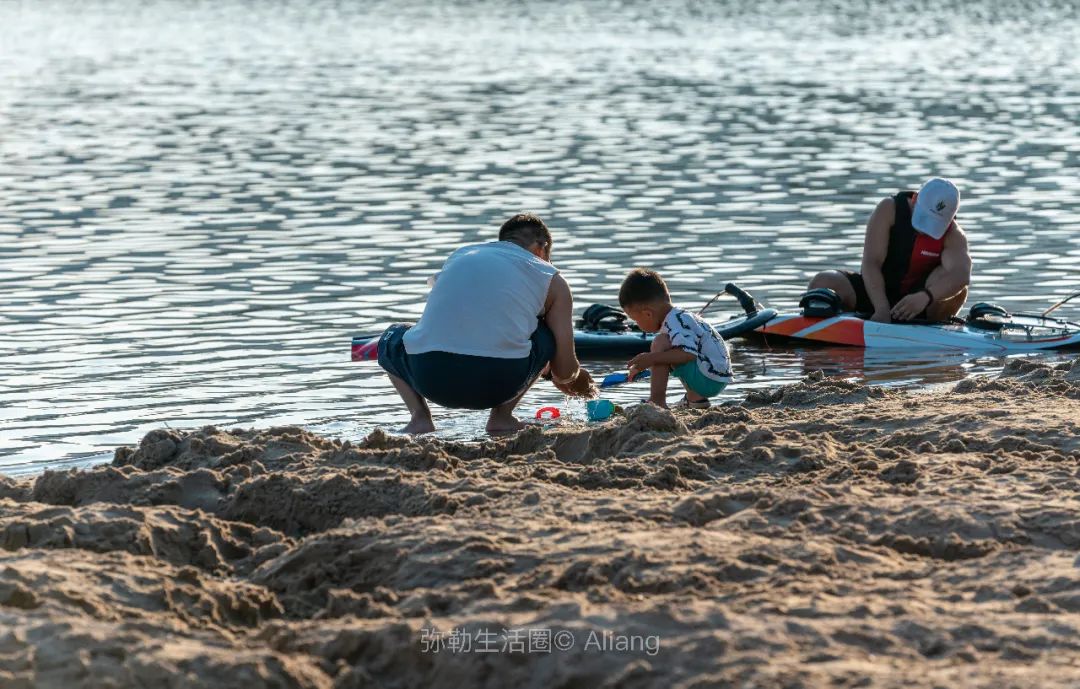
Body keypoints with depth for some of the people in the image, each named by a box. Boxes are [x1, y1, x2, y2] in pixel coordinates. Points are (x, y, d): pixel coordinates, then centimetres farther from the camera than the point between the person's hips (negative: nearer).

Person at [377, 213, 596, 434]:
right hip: (498, 382, -2)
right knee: (551, 334, 27)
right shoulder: (553, 281, 17)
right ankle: (501, 415, 12)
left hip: (429, 380, 2)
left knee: (392, 337, 36)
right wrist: (579, 381, 42)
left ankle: (420, 416, 10)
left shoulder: (458, 255, 27)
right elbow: (565, 372, 14)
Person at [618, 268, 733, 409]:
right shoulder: (678, 316, 14)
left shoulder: (675, 322, -18)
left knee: (661, 343, -19)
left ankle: (657, 402, -20)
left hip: (708, 380, -11)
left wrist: (652, 358, -30)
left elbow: (688, 353, -33)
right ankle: (695, 398, 20)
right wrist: (643, 365, 36)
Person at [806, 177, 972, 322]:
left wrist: (924, 297, -54)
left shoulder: (953, 235, -12)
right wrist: (882, 309, -39)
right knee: (823, 283, -27)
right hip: (874, 291, 0)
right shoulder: (889, 209, -13)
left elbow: (962, 274, -33)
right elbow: (871, 263, -22)